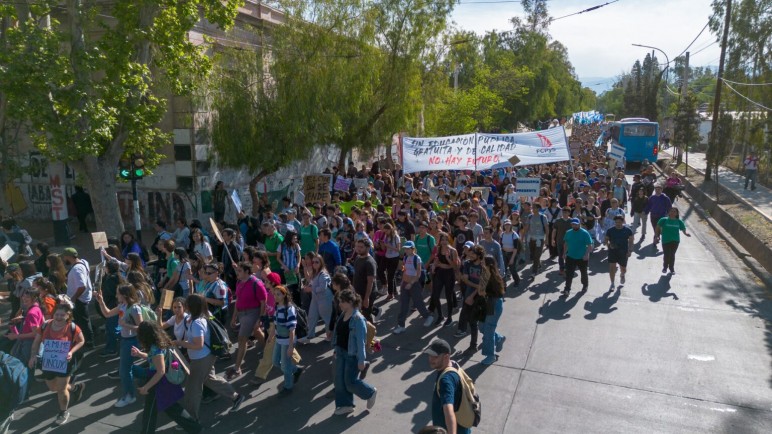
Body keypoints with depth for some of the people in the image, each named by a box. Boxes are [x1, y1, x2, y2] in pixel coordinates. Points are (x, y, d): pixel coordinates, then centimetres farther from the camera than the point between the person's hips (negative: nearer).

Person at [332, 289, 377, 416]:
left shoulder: (358, 319, -23)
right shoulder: (342, 315, 1)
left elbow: (361, 341, -20)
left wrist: (361, 360, -18)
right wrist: (336, 350, 16)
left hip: (353, 355, -7)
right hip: (341, 353, 8)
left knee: (350, 382, 2)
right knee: (339, 380, 11)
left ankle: (371, 392, 27)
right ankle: (345, 405, 28)